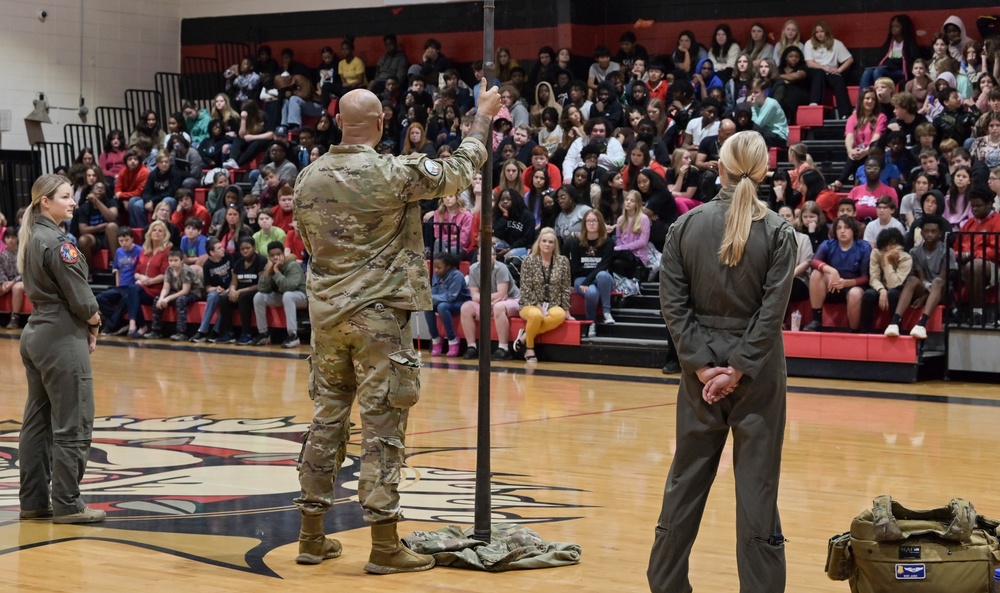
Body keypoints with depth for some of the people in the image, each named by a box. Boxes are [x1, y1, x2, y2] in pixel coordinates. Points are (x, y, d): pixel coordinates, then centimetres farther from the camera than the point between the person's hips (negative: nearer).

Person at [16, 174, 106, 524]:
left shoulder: (31, 239, 12)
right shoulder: (57, 243, -17)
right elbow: (80, 296, -17)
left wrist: (85, 325, 6)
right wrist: (95, 324, 3)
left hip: (36, 334, 10)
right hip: (62, 338, -10)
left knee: (37, 422, 12)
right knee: (73, 425, -4)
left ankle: (33, 501, 18)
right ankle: (66, 505, 0)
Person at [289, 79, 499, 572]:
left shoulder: (308, 178, 3)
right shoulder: (395, 174, -12)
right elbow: (462, 170, 1)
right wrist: (484, 116, 15)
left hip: (326, 313, 5)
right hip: (379, 314, -5)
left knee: (327, 419, 12)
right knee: (383, 426, -2)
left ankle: (311, 536, 18)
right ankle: (384, 546, 1)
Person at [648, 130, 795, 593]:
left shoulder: (686, 225, -1)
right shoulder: (778, 232, -6)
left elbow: (674, 303, -5)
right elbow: (772, 309, -12)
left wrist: (701, 364, -7)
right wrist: (739, 368, -12)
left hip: (702, 365, 2)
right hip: (756, 370, -2)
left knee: (686, 477, 12)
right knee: (757, 482, 2)